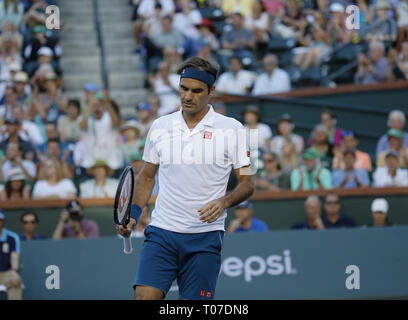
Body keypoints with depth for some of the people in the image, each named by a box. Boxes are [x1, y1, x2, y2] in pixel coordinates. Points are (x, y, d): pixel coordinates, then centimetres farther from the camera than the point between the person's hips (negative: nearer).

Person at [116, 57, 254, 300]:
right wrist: (133, 215, 6)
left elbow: (247, 183, 3)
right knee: (144, 297, -13)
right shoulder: (160, 127, 9)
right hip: (161, 233, 2)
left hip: (205, 237, -2)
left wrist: (223, 202, -17)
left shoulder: (232, 129, 0)